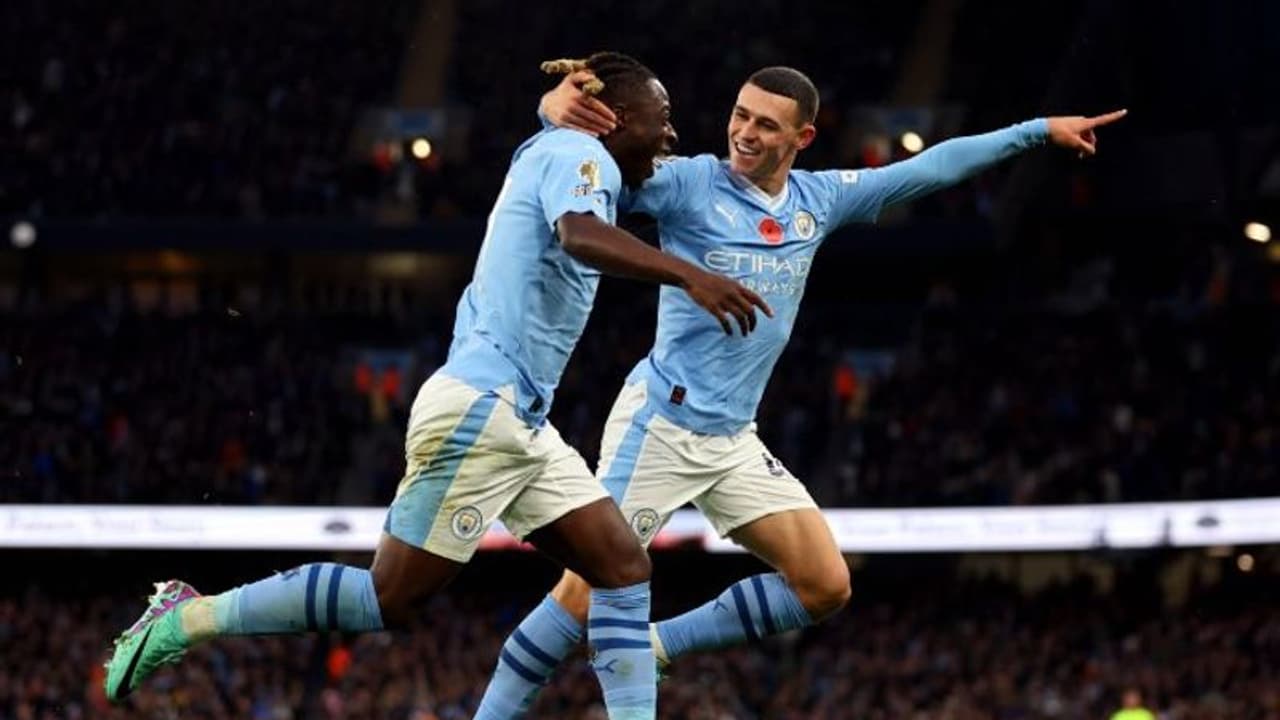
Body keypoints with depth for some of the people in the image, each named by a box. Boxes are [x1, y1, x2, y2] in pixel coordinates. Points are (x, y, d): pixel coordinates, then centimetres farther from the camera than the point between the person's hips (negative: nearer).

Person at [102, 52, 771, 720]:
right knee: (388, 600, -7)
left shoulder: (555, 155, 20)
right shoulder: (578, 152, -8)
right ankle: (185, 618, 2)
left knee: (625, 570, 3)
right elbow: (580, 233, -31)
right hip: (480, 409, -11)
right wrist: (689, 274, -43)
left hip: (519, 424, 11)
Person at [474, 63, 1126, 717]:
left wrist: (1040, 130, 19)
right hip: (659, 425, -6)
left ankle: (650, 646, 11)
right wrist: (557, 108, -41)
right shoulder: (687, 184, -9)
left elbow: (929, 168, 16)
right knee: (587, 589, -14)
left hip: (733, 442, 6)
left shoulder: (820, 198, 8)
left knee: (825, 588, 2)